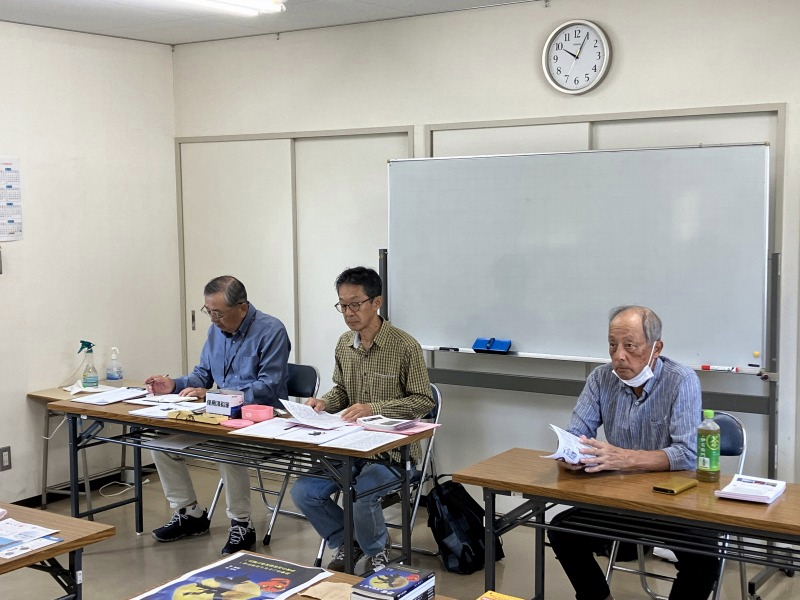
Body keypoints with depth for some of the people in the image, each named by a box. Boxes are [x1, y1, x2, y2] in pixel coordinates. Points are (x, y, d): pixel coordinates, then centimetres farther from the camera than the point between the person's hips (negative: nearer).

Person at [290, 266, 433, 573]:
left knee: (361, 496, -28)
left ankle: (377, 551, 7)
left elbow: (423, 401, -11)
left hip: (393, 447, -6)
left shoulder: (405, 346, -14)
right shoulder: (344, 344, 5)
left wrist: (374, 408, -22)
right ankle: (346, 544, 17)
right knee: (303, 492, -10)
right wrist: (325, 402, -5)